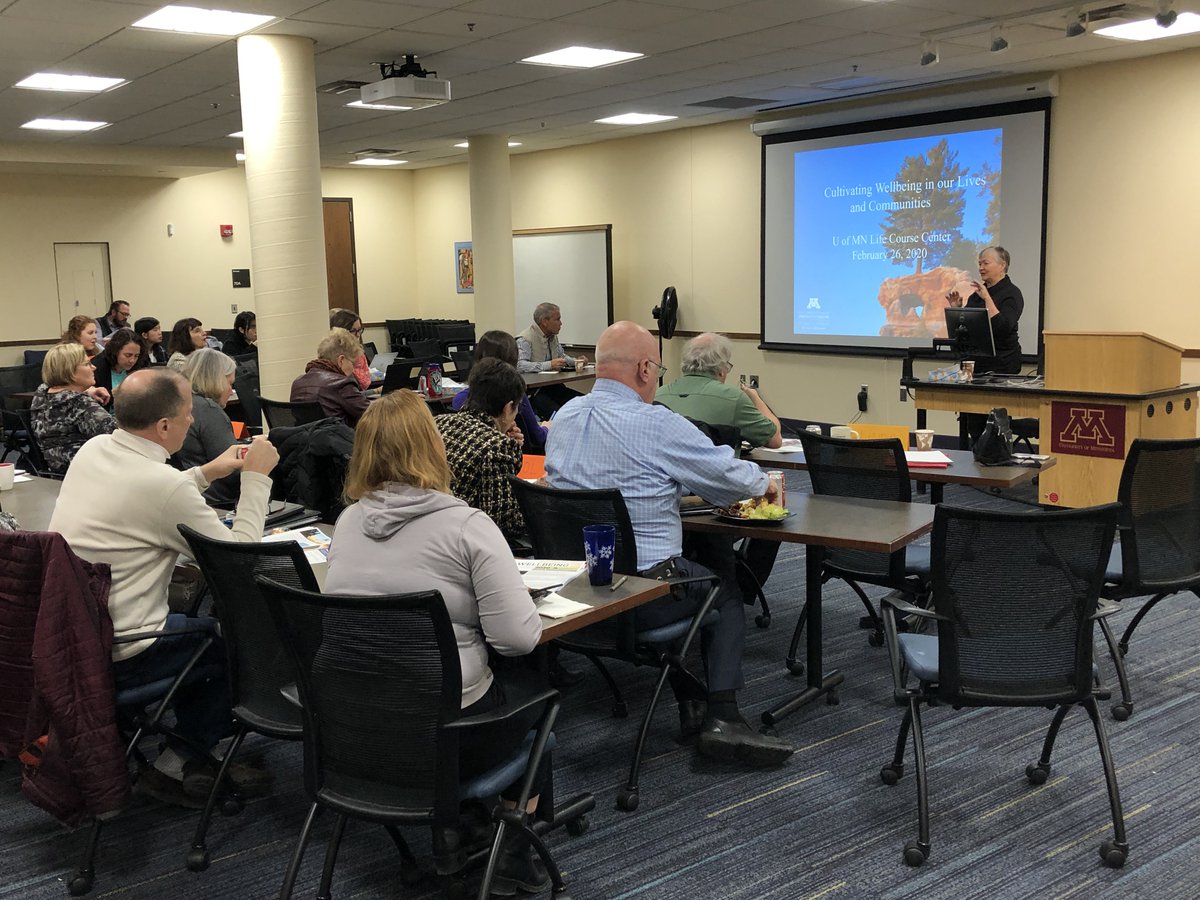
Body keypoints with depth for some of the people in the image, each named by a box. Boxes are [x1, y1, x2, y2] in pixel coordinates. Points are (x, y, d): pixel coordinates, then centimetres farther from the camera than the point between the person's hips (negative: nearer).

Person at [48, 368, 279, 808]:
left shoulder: (92, 449, 1)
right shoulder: (163, 484, -24)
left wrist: (207, 473, 18)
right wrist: (256, 477, -7)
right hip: (112, 656, -8)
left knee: (194, 622, 25)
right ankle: (176, 766, 13)